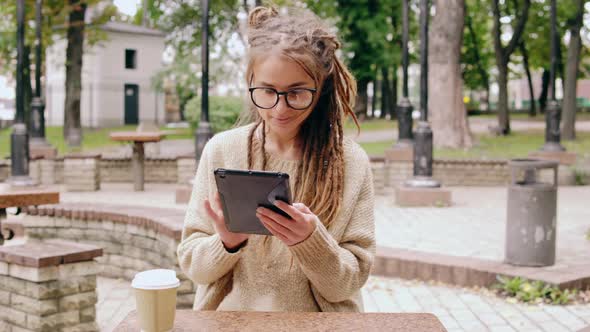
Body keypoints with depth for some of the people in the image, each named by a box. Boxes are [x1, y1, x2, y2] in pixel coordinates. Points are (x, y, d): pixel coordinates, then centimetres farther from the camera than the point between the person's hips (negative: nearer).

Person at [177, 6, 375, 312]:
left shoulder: (351, 162, -5)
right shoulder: (219, 150, -1)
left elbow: (348, 283, -3)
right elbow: (192, 265, 2)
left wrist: (311, 241, -20)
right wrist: (227, 244, -16)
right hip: (229, 319, 2)